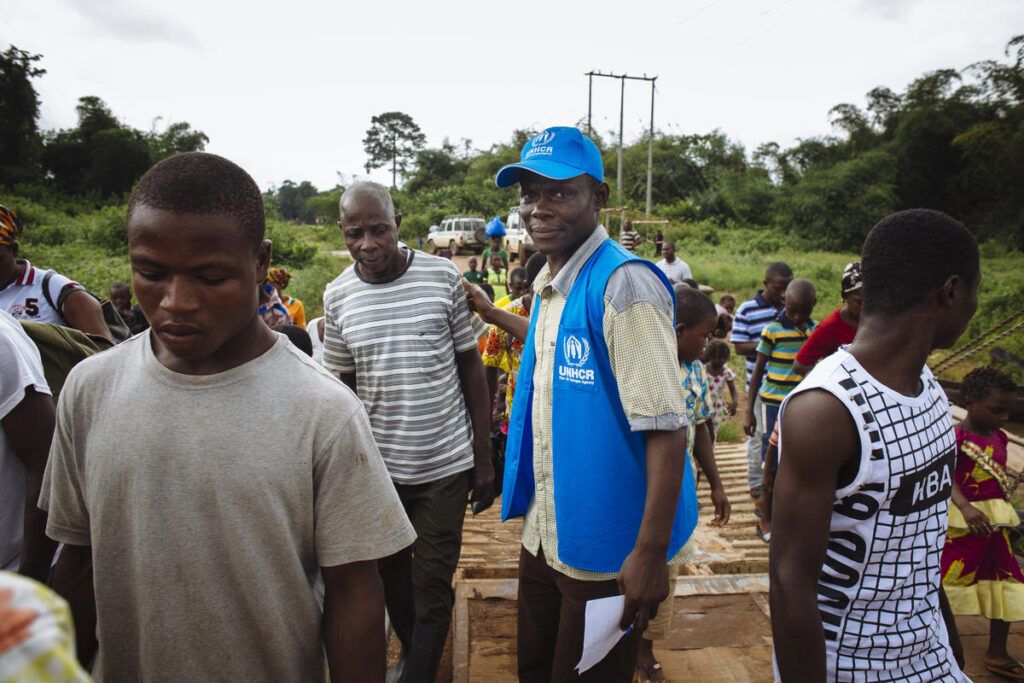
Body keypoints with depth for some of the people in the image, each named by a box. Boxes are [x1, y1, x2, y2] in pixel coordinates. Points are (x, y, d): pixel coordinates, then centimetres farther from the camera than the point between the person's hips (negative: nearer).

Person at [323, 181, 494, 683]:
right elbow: (340, 386, 5)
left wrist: (483, 455, -1)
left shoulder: (443, 276, -7)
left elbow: (470, 364, -1)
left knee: (433, 585, 7)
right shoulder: (338, 295, -3)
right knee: (391, 575, 19)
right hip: (377, 467, 3)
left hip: (445, 463, -2)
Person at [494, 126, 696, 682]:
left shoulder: (624, 283, -21)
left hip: (606, 549, -8)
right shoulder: (547, 286, 6)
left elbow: (666, 428, -25)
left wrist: (652, 552, -26)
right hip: (545, 534, 8)